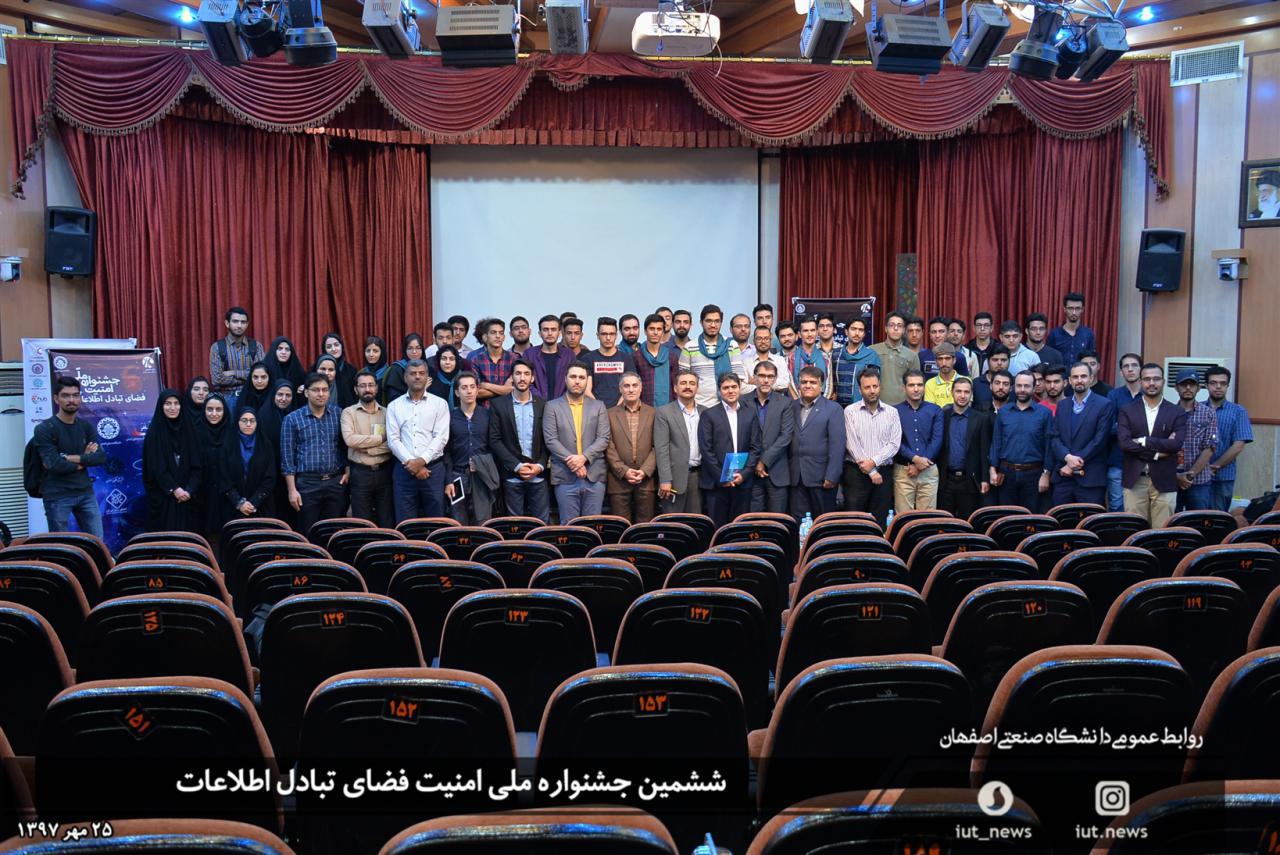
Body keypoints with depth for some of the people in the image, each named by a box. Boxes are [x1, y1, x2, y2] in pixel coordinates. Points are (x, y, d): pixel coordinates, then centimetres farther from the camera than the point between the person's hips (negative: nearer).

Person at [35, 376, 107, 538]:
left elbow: (101, 457, -1)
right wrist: (85, 460, -6)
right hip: (57, 496, -5)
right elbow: (54, 465, -17)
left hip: (86, 493, 5)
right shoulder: (44, 429, -7)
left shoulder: (86, 426, 9)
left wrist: (74, 458, -14)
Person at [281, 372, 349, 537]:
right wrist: (292, 489, -5)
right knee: (308, 534, 2)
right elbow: (287, 456, 0)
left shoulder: (339, 415, 7)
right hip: (307, 484, -2)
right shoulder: (292, 419, 2)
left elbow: (346, 446, 15)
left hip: (336, 482, 2)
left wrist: (347, 471, 2)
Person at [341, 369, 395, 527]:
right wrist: (381, 438, -10)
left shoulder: (387, 412, 8)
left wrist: (367, 447, -14)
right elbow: (350, 439, -15)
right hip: (360, 473, -2)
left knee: (388, 523, 6)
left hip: (385, 472, 2)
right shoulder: (349, 412, 2)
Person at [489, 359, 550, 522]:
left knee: (542, 522, 3)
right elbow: (494, 440, -4)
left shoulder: (542, 405, 7)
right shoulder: (498, 404, 1)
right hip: (511, 476, -1)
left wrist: (540, 465, -9)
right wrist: (517, 466, -12)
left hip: (538, 476, 1)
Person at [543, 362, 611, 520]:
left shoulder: (598, 407, 10)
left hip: (594, 476, 1)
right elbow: (550, 440, -4)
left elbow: (603, 439, 1)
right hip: (565, 477, -1)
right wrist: (571, 461, -14)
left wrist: (584, 457, -14)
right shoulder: (552, 407, 5)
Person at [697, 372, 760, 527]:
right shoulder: (709, 415, 2)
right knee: (716, 527, -1)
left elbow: (755, 448, 7)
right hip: (716, 483, -2)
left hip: (742, 482, 2)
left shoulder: (750, 415, 11)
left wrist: (744, 474, -6)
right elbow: (706, 449, -4)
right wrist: (721, 477, -9)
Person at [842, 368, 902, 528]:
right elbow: (852, 444, -6)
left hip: (884, 473, 2)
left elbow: (894, 444, 1)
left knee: (880, 521, 4)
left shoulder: (891, 412, 8)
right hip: (856, 473, -2)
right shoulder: (850, 411, 1)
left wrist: (873, 461, -14)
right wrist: (872, 472, -9)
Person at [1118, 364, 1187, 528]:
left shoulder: (1177, 412, 5)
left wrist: (1144, 441, -11)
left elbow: (1177, 443, -10)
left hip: (1164, 482, 0)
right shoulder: (1127, 411, 6)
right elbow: (1124, 443, -8)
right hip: (1134, 481, 0)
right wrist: (1157, 451, -12)